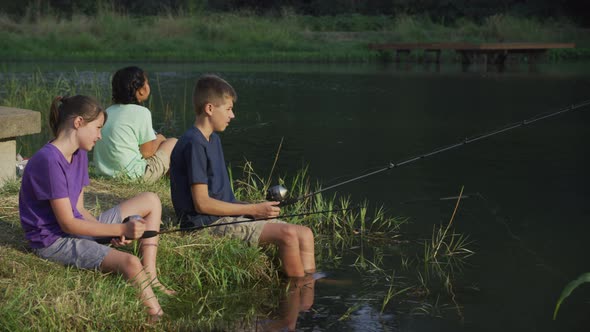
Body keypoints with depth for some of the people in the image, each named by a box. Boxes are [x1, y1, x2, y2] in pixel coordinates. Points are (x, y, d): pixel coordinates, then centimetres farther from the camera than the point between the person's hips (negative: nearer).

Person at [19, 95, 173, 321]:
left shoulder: (80, 154, 8)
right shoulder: (49, 160, -22)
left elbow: (79, 210, 9)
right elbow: (67, 223, -22)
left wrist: (113, 232, -9)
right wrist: (121, 229, -20)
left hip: (78, 226, 10)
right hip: (54, 241, -10)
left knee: (151, 201, 9)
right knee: (131, 263, -32)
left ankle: (150, 278, 0)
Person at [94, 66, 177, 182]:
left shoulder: (108, 111, 8)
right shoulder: (141, 112, -14)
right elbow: (147, 152, -10)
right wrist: (158, 139, 10)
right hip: (133, 175, -8)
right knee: (173, 142, 13)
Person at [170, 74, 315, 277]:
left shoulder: (213, 140, 17)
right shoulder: (193, 145, -15)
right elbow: (202, 203, -18)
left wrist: (257, 208, 4)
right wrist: (254, 209, -14)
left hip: (227, 215, 10)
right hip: (209, 223, -10)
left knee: (304, 235, -1)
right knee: (287, 234, -23)